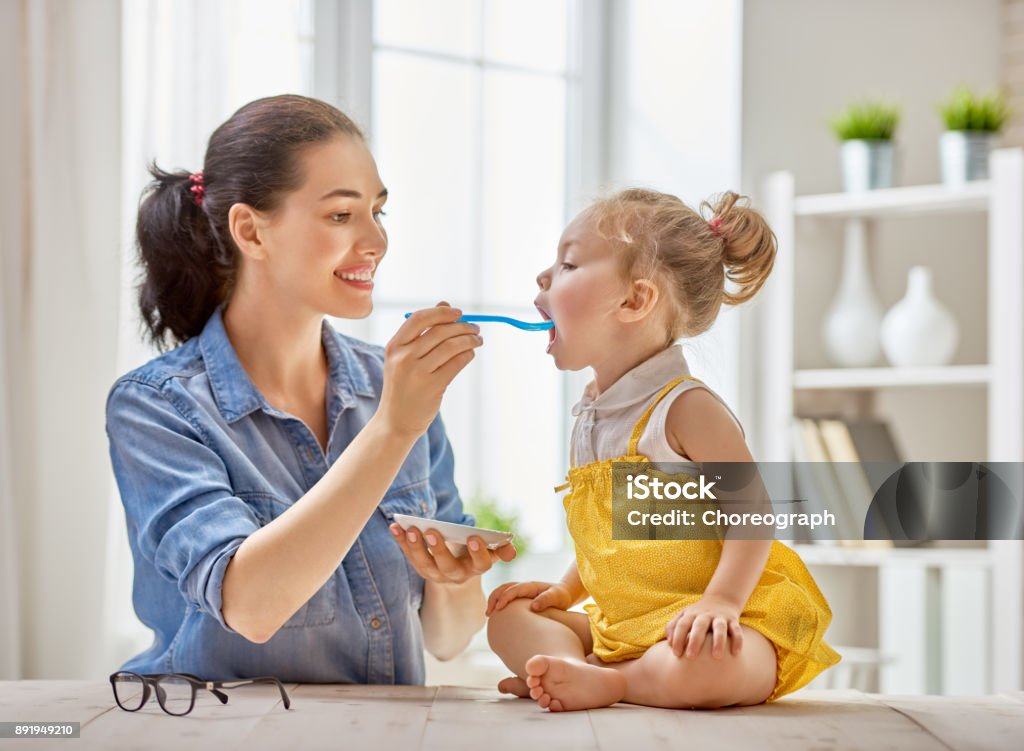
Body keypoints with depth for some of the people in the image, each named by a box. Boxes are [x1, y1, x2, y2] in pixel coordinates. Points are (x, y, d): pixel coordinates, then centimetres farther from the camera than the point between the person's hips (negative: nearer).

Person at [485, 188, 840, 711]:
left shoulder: (685, 407, -14)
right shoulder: (590, 418, 12)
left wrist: (720, 601, -28)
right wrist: (566, 590, 15)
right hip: (623, 627, 9)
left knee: (698, 669, -41)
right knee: (508, 617, 7)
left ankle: (606, 682, -15)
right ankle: (580, 671, -20)